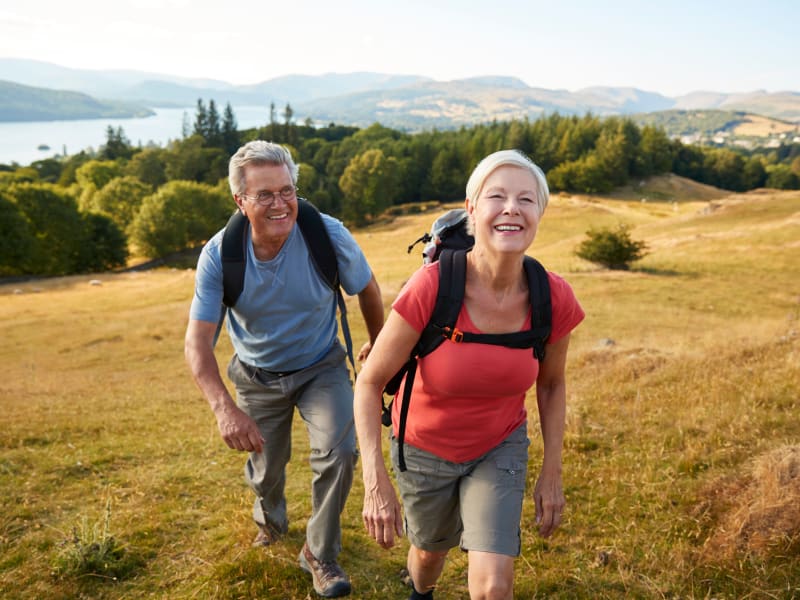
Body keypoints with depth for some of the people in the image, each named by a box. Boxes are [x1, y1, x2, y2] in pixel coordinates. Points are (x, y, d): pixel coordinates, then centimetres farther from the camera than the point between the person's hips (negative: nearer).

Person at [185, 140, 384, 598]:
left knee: (339, 452, -21)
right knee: (266, 469, 16)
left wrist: (378, 345, 9)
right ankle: (271, 519, 55)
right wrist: (225, 408, -42)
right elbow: (198, 342, -26)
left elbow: (368, 289, -6)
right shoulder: (219, 256, -24)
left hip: (321, 367, -1)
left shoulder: (329, 235, -26)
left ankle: (320, 553, 6)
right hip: (258, 376, 1)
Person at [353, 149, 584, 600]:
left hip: (501, 447, 1)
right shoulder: (431, 287, -32)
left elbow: (551, 383, -2)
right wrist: (376, 483, -25)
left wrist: (552, 472, -1)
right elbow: (370, 382, -21)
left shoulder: (554, 299, -22)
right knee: (432, 550, 25)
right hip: (425, 448, -1)